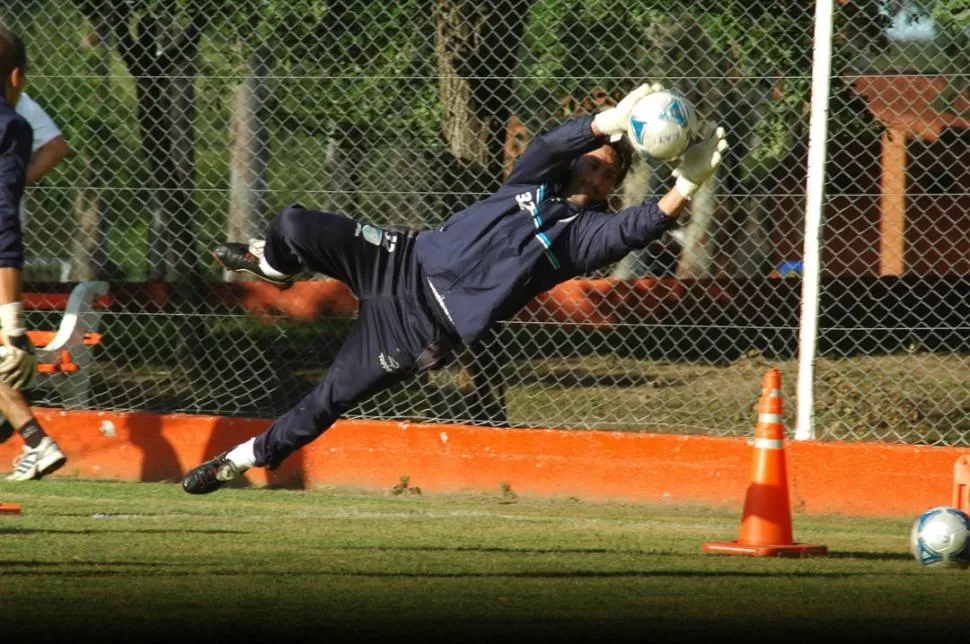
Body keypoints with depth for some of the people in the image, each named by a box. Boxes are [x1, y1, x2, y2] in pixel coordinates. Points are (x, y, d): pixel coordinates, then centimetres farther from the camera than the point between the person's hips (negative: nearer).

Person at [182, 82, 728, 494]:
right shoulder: (534, 183, 4)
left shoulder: (589, 232, -4)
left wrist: (686, 188, -44)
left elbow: (638, 229, -25)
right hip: (406, 264, 3)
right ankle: (274, 265, 29)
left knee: (330, 401, -3)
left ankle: (248, 458, 21)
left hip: (429, 328, -3)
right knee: (294, 225, -10)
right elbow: (550, 145, -18)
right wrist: (608, 123, -37)